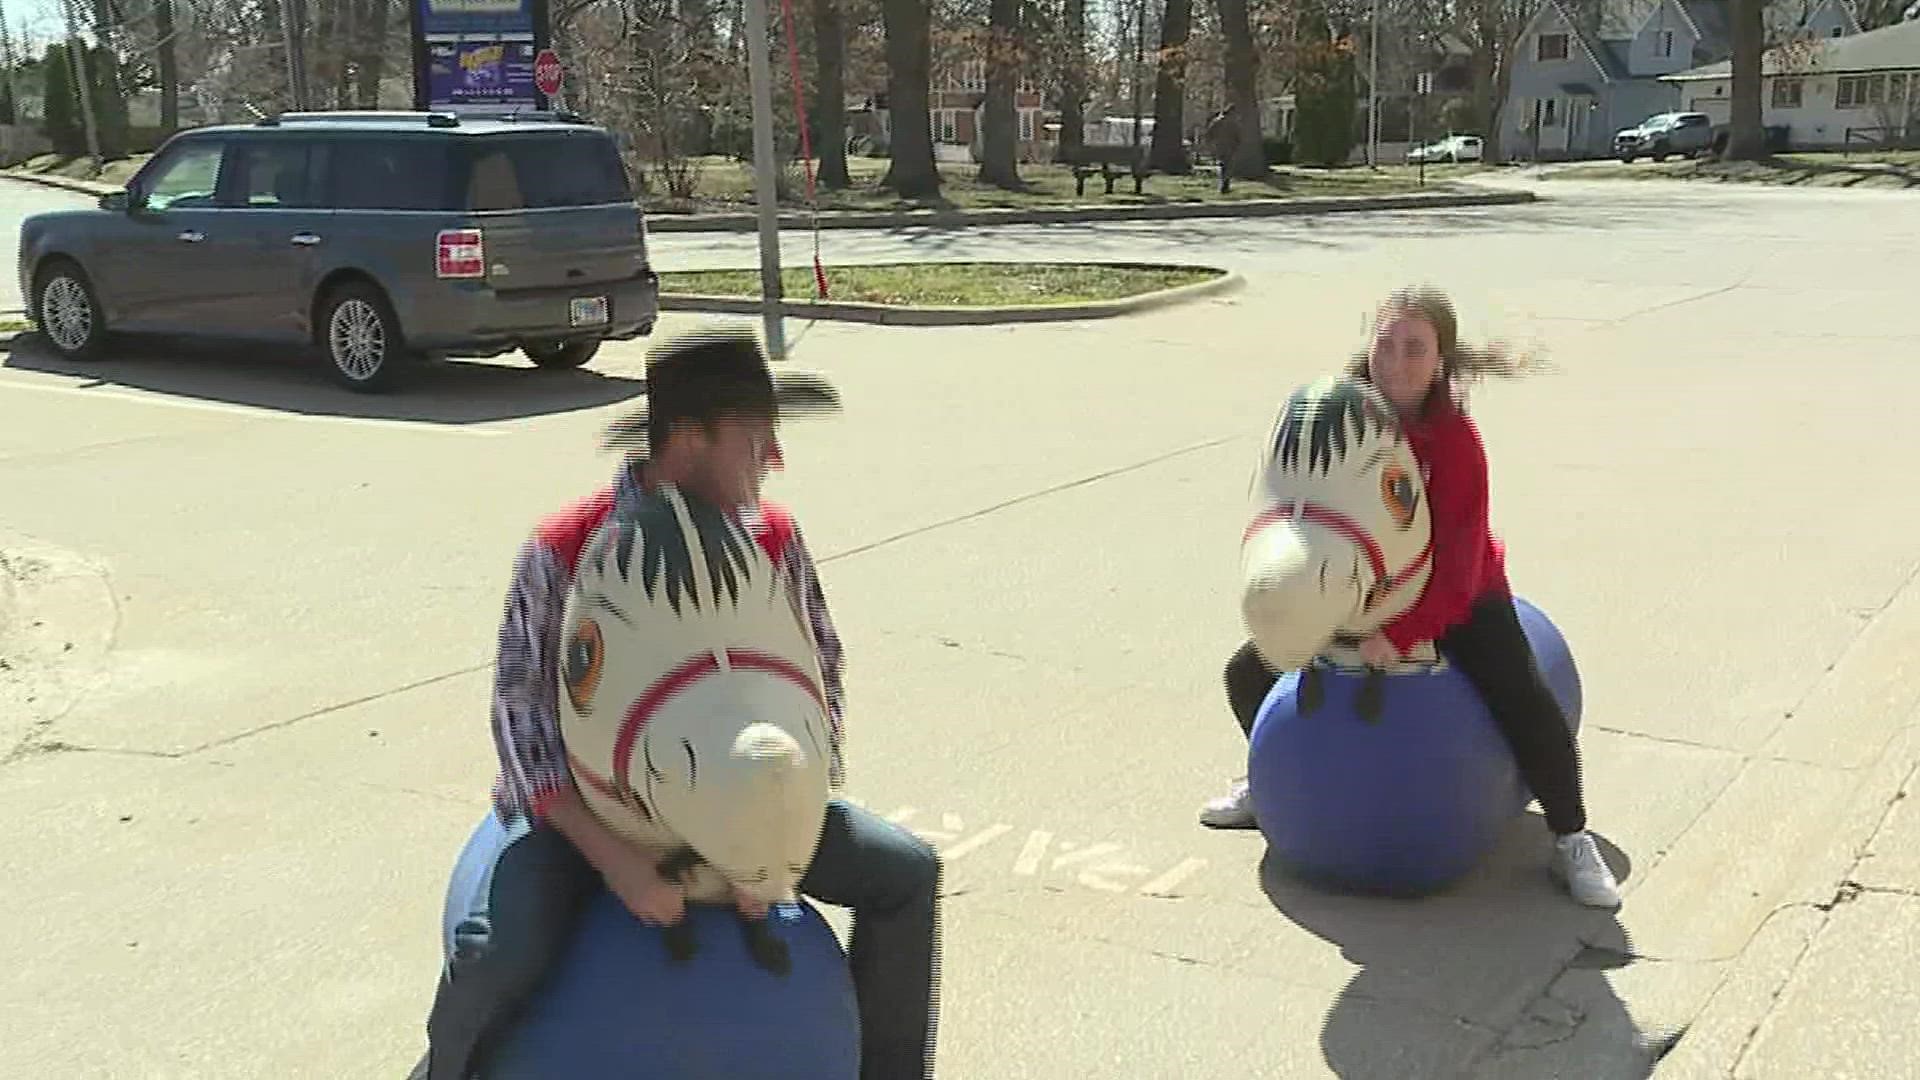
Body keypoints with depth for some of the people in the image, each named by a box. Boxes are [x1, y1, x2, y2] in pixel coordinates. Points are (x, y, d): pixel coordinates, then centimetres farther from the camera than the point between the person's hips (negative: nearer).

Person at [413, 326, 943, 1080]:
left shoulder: (773, 538, -10)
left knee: (907, 873, -5)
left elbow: (816, 684, -3)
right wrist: (614, 859, -31)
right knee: (505, 954, -31)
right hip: (586, 804, -4)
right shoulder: (564, 550, -22)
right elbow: (522, 717, -21)